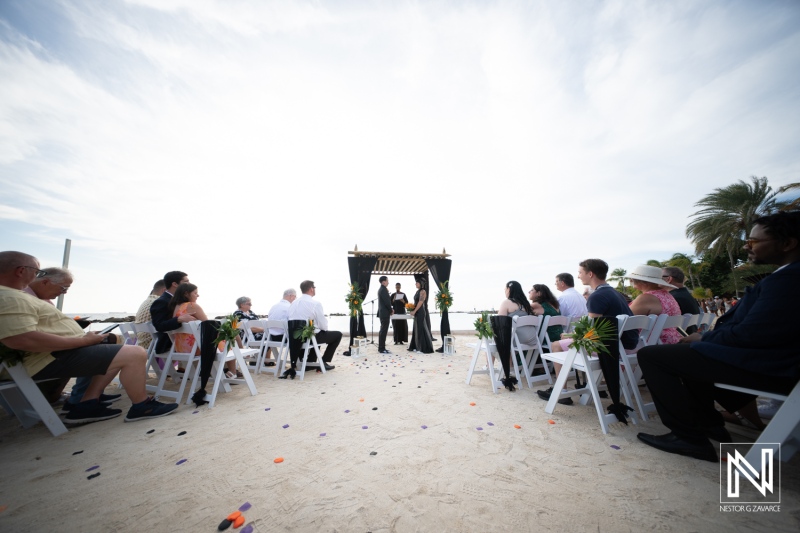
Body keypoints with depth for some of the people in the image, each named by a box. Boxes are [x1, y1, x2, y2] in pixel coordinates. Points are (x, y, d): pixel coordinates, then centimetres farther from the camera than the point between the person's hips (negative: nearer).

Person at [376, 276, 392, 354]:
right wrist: (391, 310, -7)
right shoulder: (383, 290, -16)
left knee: (383, 331, 14)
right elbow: (387, 302, -20)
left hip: (382, 312, 10)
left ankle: (381, 348, 20)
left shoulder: (381, 289, 15)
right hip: (385, 313, -10)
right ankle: (382, 349, 0)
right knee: (384, 331, -5)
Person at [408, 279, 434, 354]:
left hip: (420, 312, -9)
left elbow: (420, 302, -18)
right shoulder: (418, 291, 15)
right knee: (417, 329, 13)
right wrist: (412, 310, 6)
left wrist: (414, 311, -19)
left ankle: (424, 348, 3)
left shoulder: (423, 291, -11)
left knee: (421, 329, -4)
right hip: (417, 312, 9)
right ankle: (417, 347, 21)